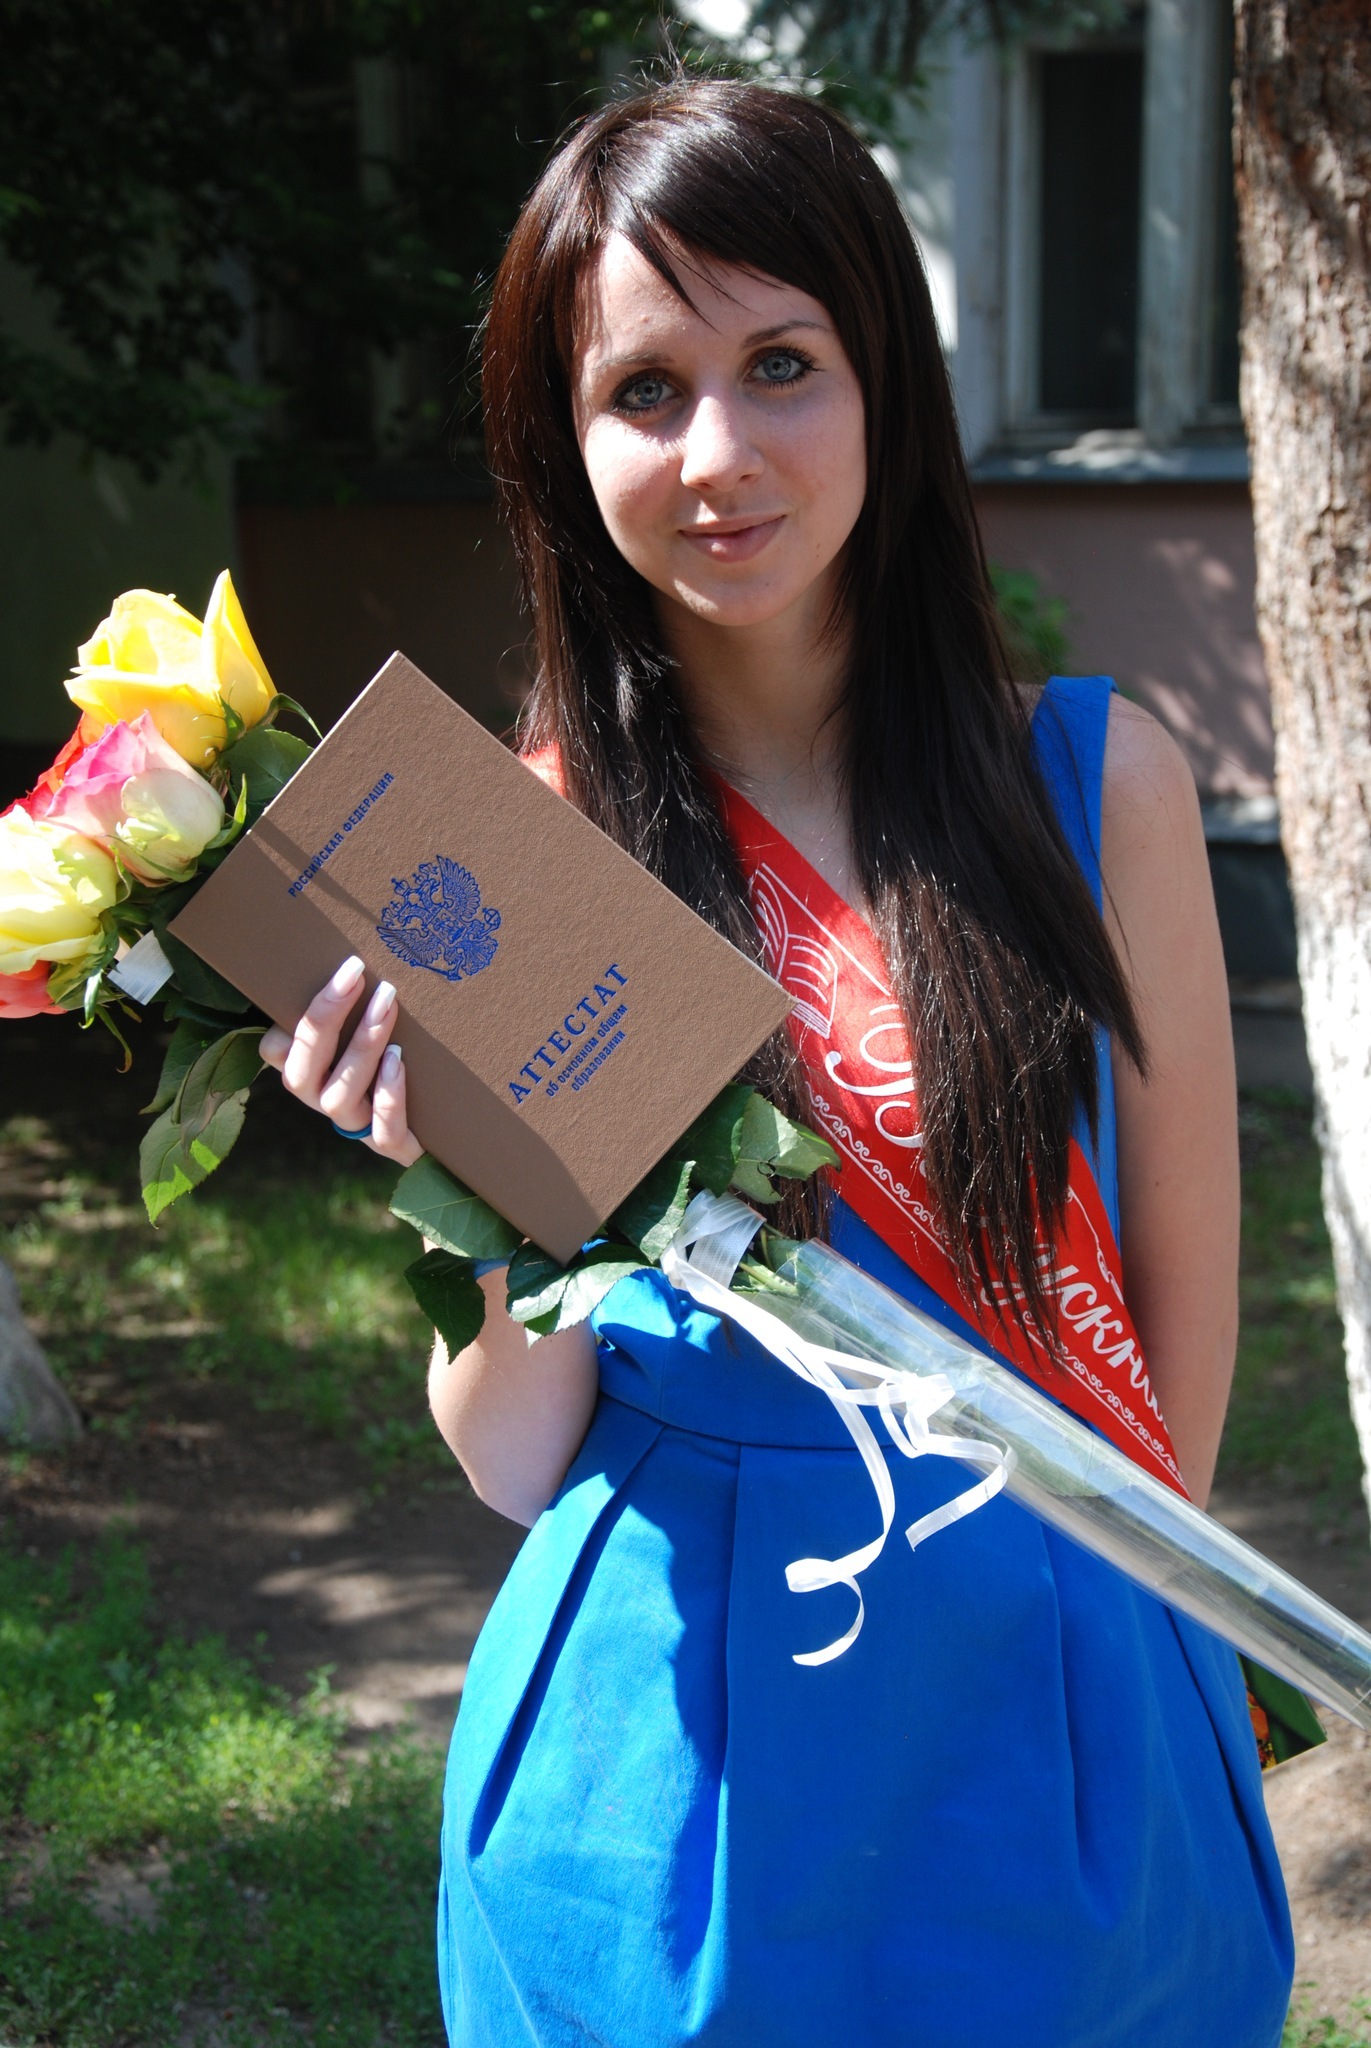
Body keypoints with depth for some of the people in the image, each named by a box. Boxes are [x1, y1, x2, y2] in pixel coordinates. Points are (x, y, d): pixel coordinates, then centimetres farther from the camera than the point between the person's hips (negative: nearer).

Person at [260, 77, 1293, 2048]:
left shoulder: (1095, 775, -7)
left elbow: (1183, 1304, 2)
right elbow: (521, 1463, -8)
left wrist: (1038, 1585, 8)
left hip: (1060, 1747, 1)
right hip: (672, 1770, 0)